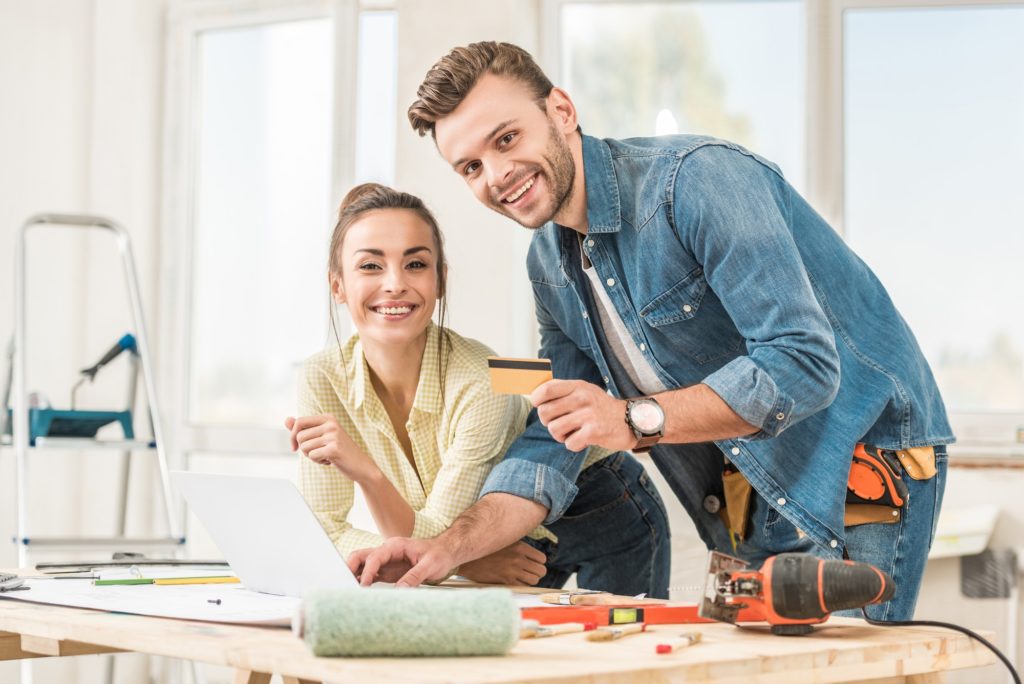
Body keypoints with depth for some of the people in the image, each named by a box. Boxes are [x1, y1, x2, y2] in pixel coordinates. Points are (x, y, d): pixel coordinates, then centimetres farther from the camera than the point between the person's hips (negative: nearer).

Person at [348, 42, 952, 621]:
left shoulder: (697, 177, -21)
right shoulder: (550, 266, 5)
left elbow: (803, 363, -27)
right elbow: (553, 437, 6)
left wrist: (637, 419, -33)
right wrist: (451, 548, -9)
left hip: (863, 476, -7)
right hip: (762, 507, 7)